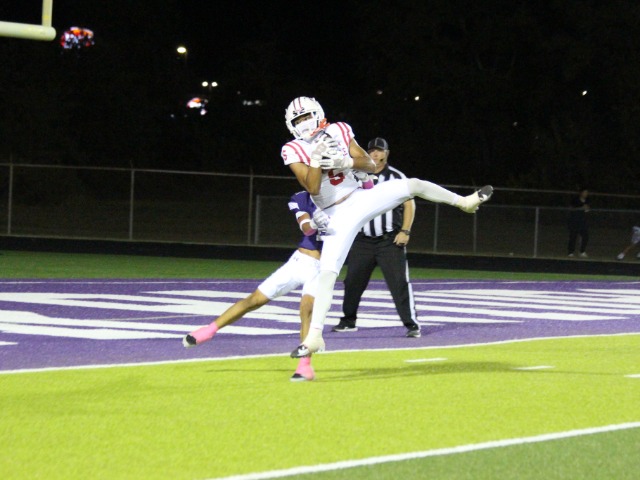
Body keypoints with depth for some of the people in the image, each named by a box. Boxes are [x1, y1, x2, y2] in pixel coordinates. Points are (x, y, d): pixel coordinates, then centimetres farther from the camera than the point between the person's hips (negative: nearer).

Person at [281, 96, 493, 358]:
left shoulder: (338, 132, 2)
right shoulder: (294, 150, -7)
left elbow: (370, 165, 0)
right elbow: (312, 188, -16)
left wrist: (345, 161, -17)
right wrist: (316, 158, -27)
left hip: (362, 198, 3)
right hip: (338, 216, -3)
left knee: (412, 185, -7)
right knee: (327, 272, -14)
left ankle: (464, 201, 17)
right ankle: (314, 335, -12)